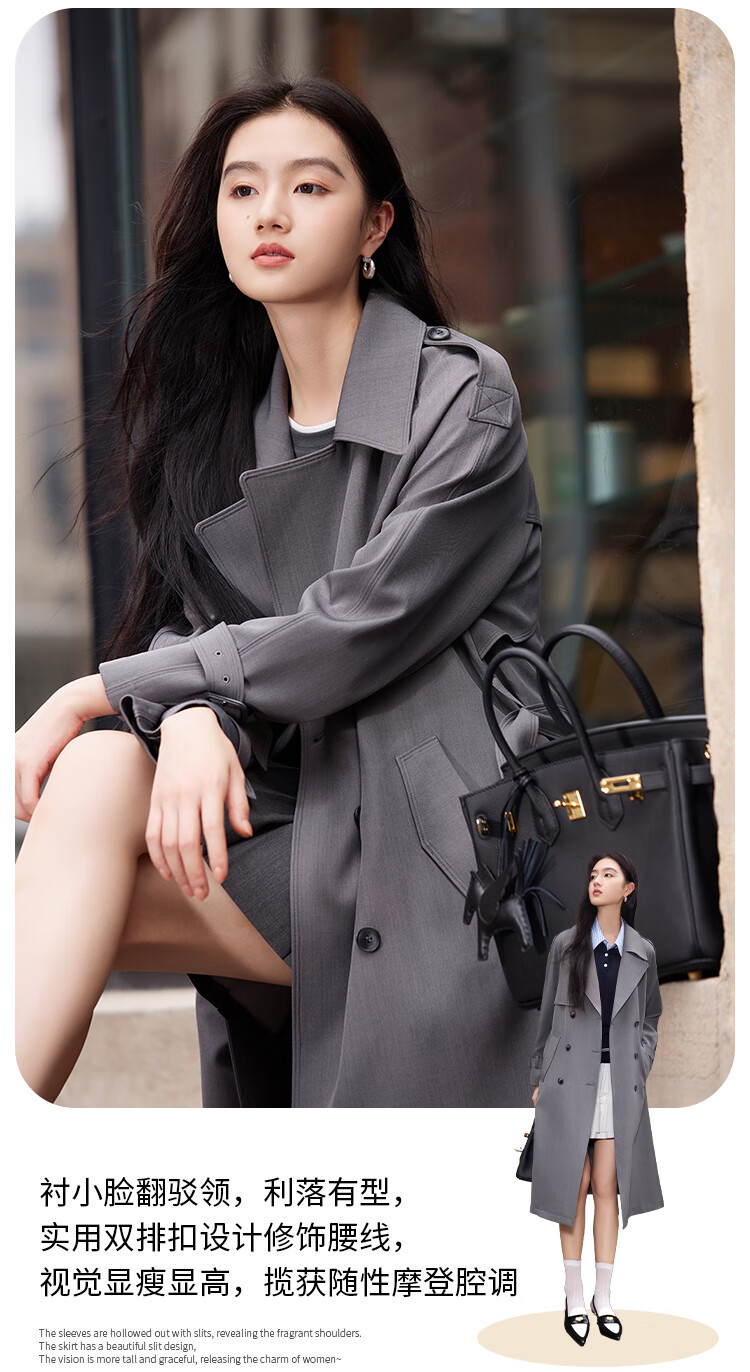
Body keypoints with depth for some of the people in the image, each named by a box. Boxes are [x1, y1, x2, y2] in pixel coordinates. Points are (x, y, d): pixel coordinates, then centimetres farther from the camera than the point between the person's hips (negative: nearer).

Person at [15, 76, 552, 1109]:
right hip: (295, 814, 5)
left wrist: (109, 685, -9)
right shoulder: (226, 417, 15)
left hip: (437, 834, -5)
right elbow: (191, 616, 7)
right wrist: (191, 718, -18)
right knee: (95, 771, -24)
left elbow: (360, 628, -14)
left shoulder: (464, 393, -4)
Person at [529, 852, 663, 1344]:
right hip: (571, 1081, -1)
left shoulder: (643, 952, 4)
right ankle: (574, 1296, 10)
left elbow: (650, 1019, 15)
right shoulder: (566, 945, 0)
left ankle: (603, 1297, 13)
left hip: (620, 1083, 1)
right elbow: (548, 1016, 6)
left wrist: (640, 1072, 4)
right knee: (574, 1186, 2)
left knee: (607, 1188, 4)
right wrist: (539, 1079, 6)